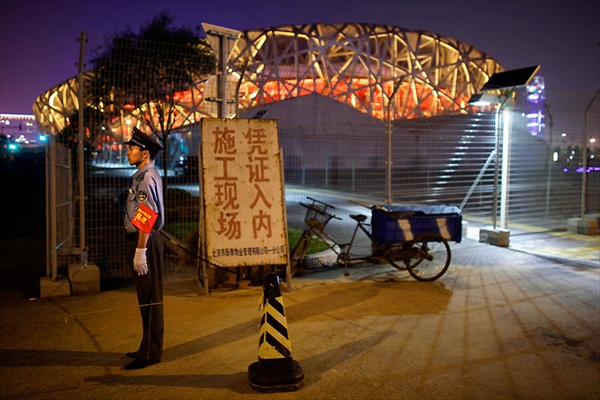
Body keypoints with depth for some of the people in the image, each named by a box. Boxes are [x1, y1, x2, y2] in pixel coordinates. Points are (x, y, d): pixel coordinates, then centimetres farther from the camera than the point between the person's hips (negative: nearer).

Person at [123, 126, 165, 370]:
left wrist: (140, 251, -23)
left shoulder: (147, 178, -15)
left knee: (149, 299, -2)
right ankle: (148, 348, 28)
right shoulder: (144, 175, 16)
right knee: (147, 299, 16)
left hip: (145, 242, -11)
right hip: (140, 241, 11)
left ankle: (151, 354, 7)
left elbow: (146, 218, -22)